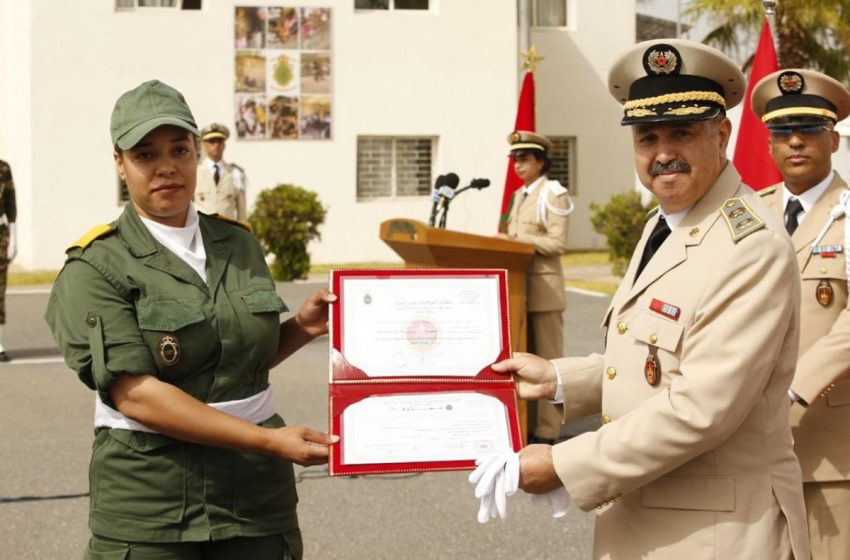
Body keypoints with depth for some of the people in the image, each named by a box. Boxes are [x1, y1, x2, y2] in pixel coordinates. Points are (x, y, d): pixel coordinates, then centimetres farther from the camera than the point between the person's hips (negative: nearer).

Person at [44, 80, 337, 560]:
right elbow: (136, 394, -17)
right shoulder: (95, 269, -7)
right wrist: (268, 440, -22)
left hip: (257, 491, 4)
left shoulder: (241, 245, 9)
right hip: (148, 506, -4)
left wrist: (300, 329, 1)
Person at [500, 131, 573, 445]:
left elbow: (558, 244, -14)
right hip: (520, 286, 8)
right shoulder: (520, 196, 16)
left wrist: (519, 238, -19)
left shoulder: (553, 194, -7)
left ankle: (547, 431, 0)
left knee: (547, 360, -3)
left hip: (544, 287, -8)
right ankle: (527, 424, 17)